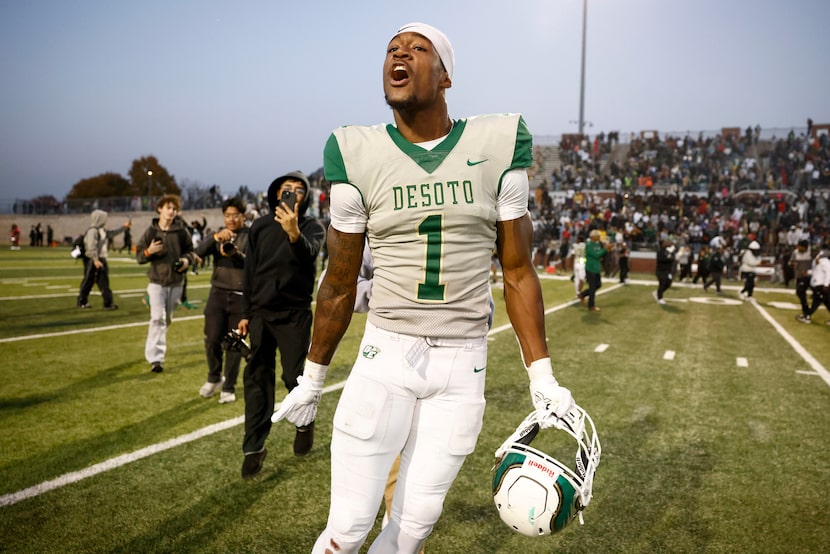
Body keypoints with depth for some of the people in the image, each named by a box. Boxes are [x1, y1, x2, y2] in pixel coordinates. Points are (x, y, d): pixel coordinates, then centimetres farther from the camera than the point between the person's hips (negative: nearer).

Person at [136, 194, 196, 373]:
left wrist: (187, 260, -11)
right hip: (157, 281, -2)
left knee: (167, 318, 16)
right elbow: (139, 256, 2)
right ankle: (155, 358, -10)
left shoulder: (182, 231, -2)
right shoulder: (151, 231, -3)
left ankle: (155, 347, 40)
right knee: (158, 318, -11)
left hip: (176, 281, 2)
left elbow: (190, 250, 10)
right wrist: (148, 252, -19)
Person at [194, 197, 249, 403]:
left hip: (241, 297, -2)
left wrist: (236, 254, -31)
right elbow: (200, 252, -8)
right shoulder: (217, 234, 10)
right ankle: (214, 378, 23)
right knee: (212, 339, -2)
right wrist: (215, 237, -25)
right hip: (218, 293, 2)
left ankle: (229, 387, 15)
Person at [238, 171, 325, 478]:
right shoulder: (260, 226, 6)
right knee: (257, 380, 3)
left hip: (294, 315, -3)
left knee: (294, 377, 0)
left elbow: (308, 254, -26)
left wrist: (294, 233, -47)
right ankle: (254, 447, 11)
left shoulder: (312, 226, -3)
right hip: (260, 313, 3)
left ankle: (304, 422, 29)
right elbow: (249, 272, 11)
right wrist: (245, 313, 9)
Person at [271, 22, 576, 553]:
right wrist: (312, 379, 12)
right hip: (386, 356, 0)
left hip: (462, 367, 1)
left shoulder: (497, 147, -2)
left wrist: (543, 377, 1)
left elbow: (518, 272, 3)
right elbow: (339, 285, 6)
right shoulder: (360, 156, -3)